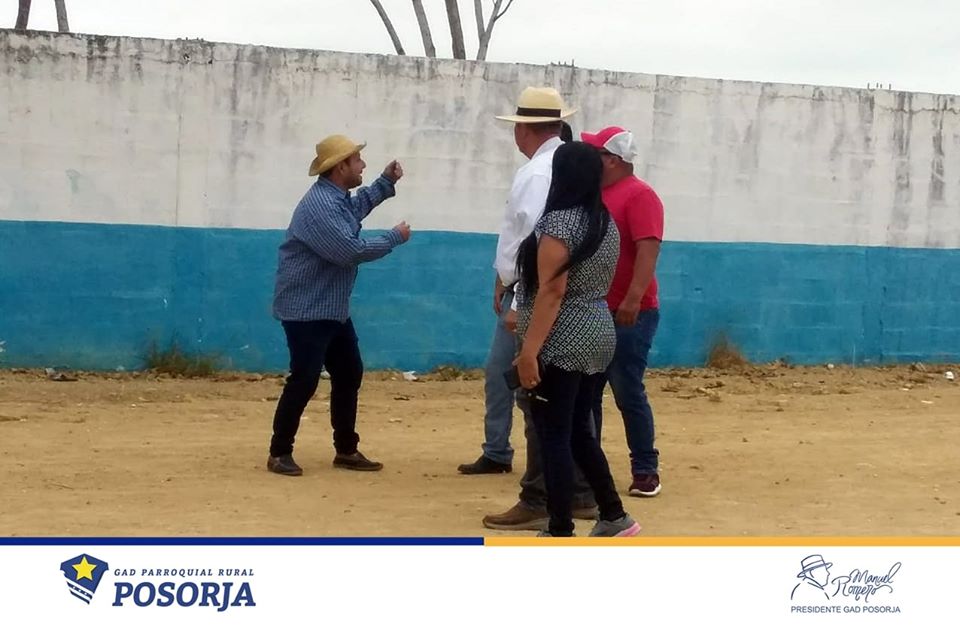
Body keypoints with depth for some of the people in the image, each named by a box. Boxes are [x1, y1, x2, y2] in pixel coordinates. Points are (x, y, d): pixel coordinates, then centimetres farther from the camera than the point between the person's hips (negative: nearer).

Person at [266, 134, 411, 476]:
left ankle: (346, 450, 21)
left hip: (334, 309, 11)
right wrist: (395, 237, -16)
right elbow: (351, 250, -28)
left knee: (349, 374, 13)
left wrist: (386, 182, 22)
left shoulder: (338, 197, 9)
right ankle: (279, 453, 2)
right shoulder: (320, 205, -24)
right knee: (304, 380, -9)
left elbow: (356, 208, 34)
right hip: (306, 310, -11)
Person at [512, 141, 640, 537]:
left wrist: (529, 349, -20)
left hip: (562, 345, -9)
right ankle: (614, 517, 21)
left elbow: (552, 292, -21)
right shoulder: (607, 223, 11)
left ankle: (560, 535, 1)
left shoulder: (559, 223, -15)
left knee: (554, 437, -2)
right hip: (598, 337, 9)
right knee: (579, 431, 18)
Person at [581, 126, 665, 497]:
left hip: (628, 314, -8)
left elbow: (648, 250, -22)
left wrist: (633, 299, -31)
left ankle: (646, 470, 4)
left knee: (628, 392, -5)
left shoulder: (639, 196, -11)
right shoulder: (595, 195, 16)